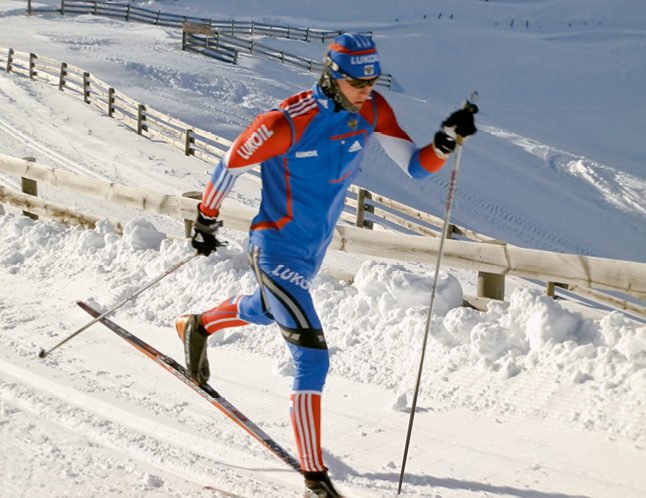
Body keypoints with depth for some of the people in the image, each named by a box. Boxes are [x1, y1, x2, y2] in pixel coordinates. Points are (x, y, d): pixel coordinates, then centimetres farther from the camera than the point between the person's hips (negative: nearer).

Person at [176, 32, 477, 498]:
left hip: (317, 246, 8)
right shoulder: (289, 121, -26)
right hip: (277, 249, -8)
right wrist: (206, 221, -2)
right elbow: (232, 164, -13)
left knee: (267, 311, 35)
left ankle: (198, 326, 64)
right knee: (312, 357, -14)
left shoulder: (372, 111, -9)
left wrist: (445, 143, -27)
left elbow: (415, 166, -7)